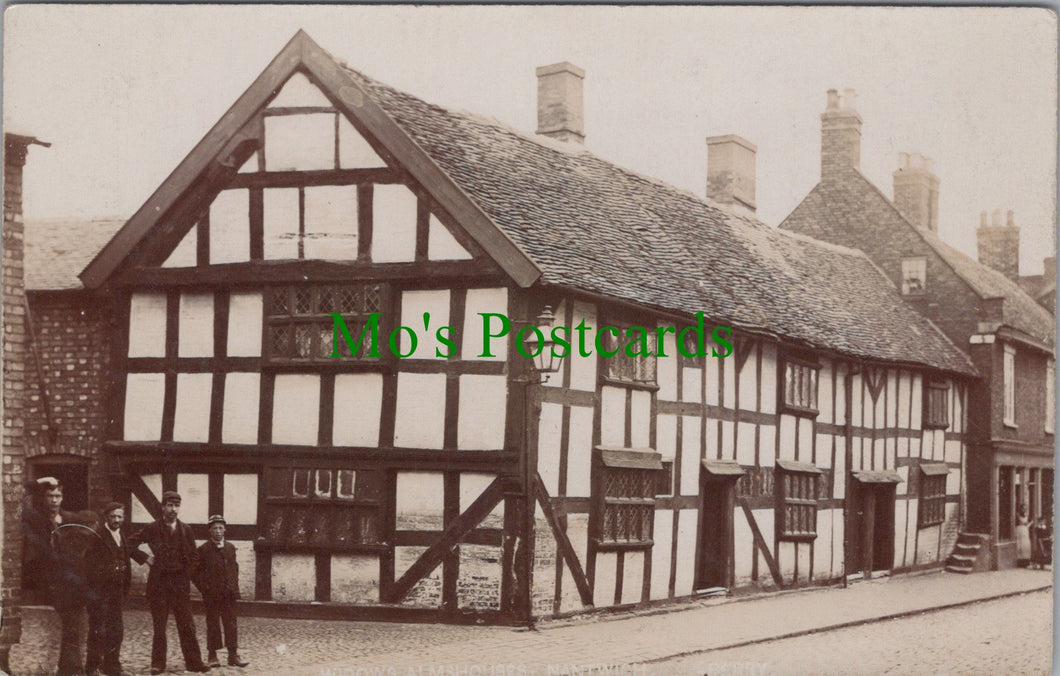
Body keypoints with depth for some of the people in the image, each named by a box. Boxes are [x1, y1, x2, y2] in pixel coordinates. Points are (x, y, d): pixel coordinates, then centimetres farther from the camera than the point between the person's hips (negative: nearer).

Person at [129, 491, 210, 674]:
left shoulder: (185, 530, 6)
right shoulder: (153, 529, -2)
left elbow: (193, 555, 15)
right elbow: (131, 544, 1)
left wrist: (187, 573, 5)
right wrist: (145, 558, -5)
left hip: (179, 582, 2)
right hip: (158, 582, -2)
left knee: (187, 625, 1)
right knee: (159, 626, 2)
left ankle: (193, 661, 5)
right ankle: (158, 663, 8)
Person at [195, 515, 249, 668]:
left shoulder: (230, 548, 11)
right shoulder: (204, 549, -2)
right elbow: (197, 572, -1)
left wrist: (234, 587, 9)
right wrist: (204, 588, -7)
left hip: (229, 593, 3)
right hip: (211, 594, -3)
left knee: (231, 623, 2)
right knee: (213, 624, 2)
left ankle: (233, 655, 3)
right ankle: (212, 656, 8)